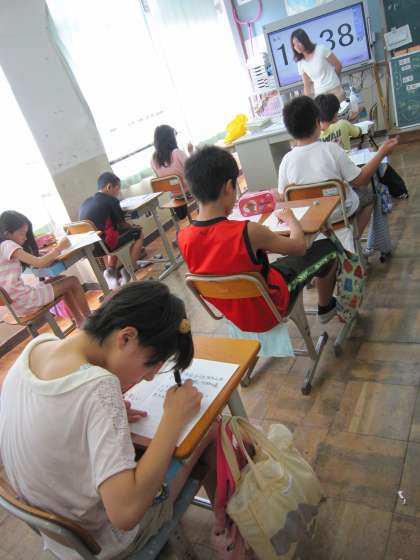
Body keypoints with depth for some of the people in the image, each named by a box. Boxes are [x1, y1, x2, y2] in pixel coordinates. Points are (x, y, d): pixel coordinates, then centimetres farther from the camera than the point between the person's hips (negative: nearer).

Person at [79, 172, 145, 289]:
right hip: (104, 244, -7)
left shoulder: (85, 203, 17)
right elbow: (122, 224, 3)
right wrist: (133, 227, 27)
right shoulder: (111, 200, -3)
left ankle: (111, 270, 20)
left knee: (116, 234, 37)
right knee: (138, 233, 15)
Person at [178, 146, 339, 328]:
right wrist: (291, 219, 3)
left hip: (234, 313, 6)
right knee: (327, 249, 12)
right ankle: (325, 308, 35)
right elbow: (299, 247, -15)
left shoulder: (183, 238, -18)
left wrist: (222, 212, 1)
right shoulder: (248, 231, -35)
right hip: (270, 308, -5)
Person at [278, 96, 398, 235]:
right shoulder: (331, 149, -26)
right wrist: (382, 153, -6)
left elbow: (282, 196, -8)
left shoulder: (286, 160, -19)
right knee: (368, 192, 28)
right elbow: (359, 180, -16)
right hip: (342, 211, -3)